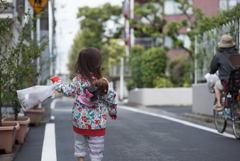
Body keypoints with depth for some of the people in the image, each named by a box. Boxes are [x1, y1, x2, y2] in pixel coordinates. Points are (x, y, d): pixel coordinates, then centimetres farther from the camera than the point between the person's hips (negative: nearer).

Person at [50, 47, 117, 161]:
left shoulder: (78, 80, -9)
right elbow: (111, 99, -7)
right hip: (96, 123, -3)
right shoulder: (104, 82, -14)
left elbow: (67, 91, 1)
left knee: (80, 144, 21)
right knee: (96, 148, 6)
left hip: (79, 121, 3)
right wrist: (113, 113, 12)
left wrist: (56, 80, 18)